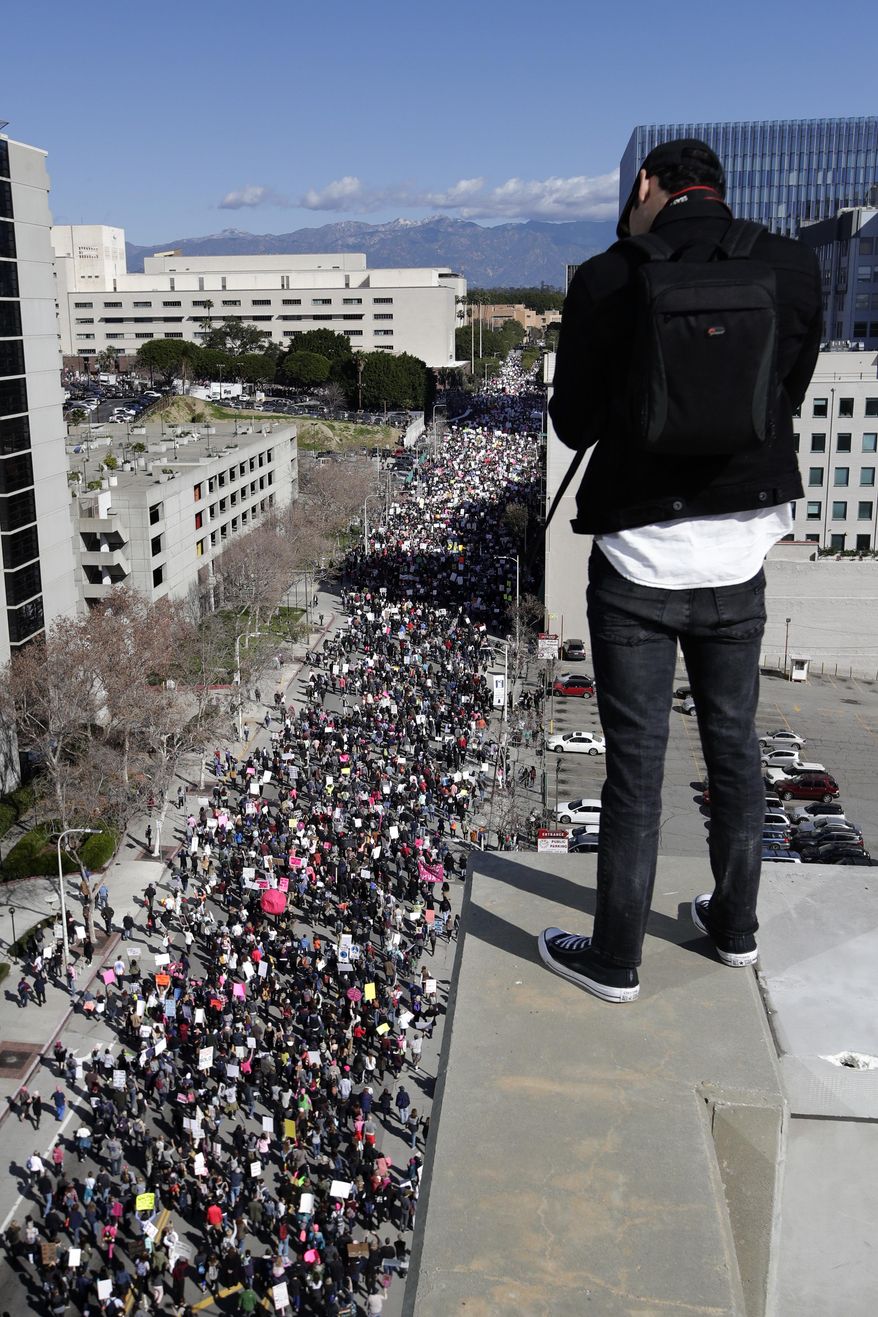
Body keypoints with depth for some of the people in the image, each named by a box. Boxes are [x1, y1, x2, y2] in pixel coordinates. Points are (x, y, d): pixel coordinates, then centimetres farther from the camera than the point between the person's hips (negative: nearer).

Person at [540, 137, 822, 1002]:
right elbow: (786, 397, 9)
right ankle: (734, 925, 35)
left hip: (639, 556, -3)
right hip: (741, 550, 4)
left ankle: (614, 959, 19)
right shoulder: (793, 269, -1)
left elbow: (574, 424, -4)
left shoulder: (609, 280, -11)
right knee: (734, 744, 18)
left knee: (636, 763, 5)